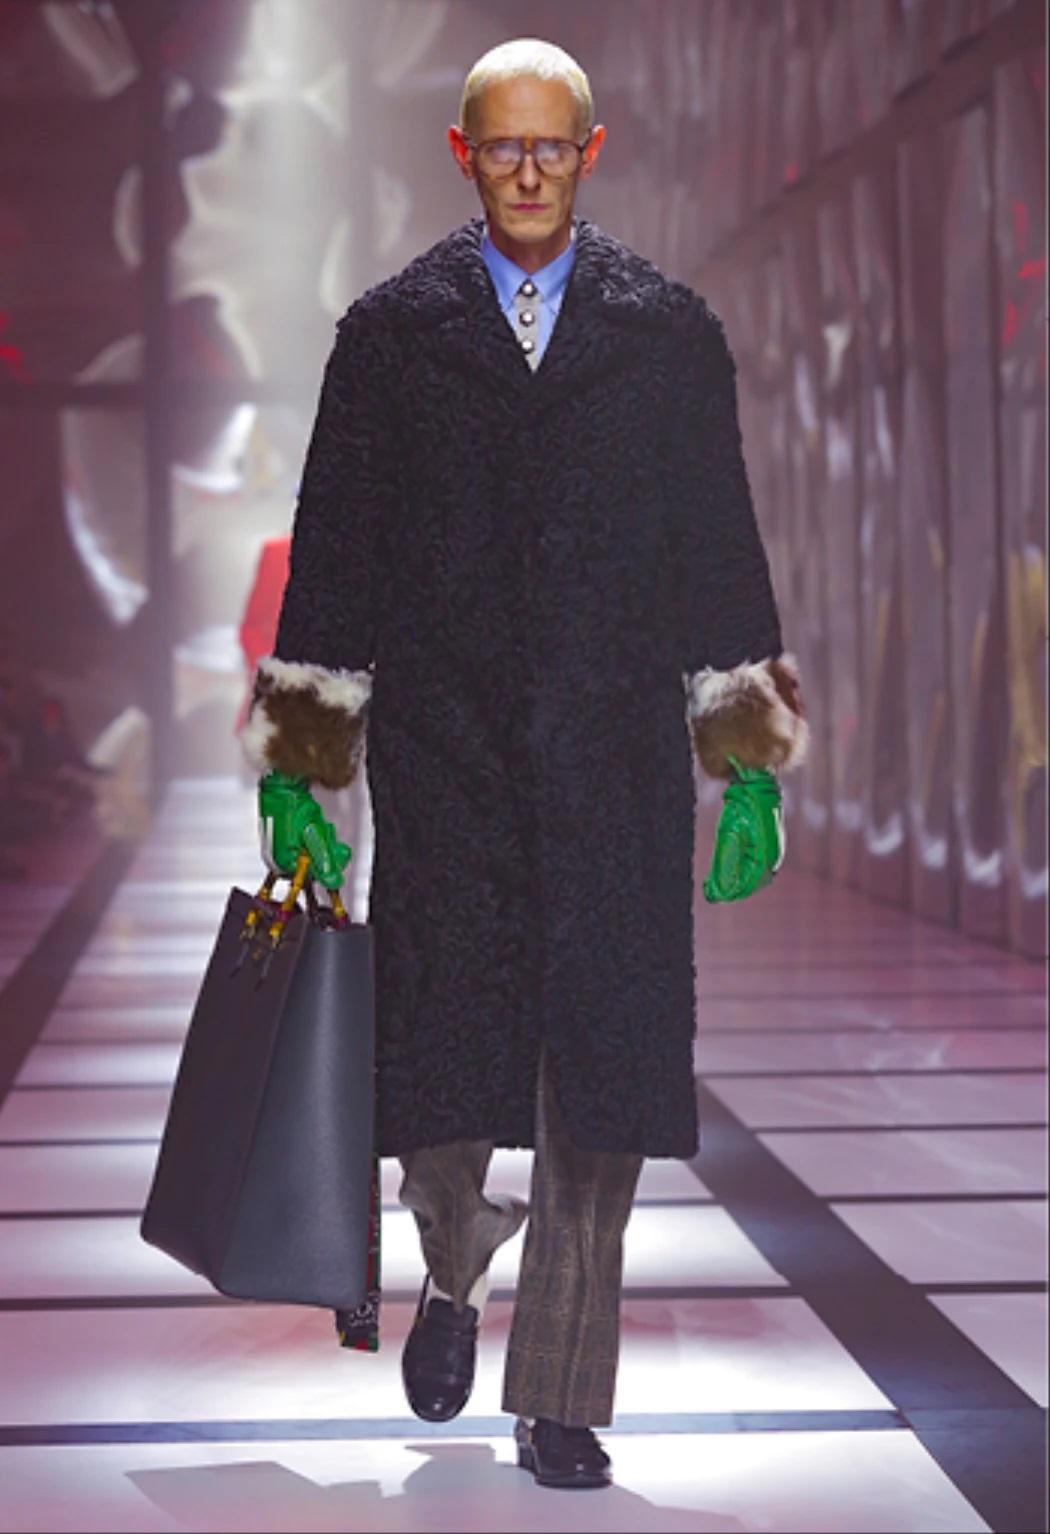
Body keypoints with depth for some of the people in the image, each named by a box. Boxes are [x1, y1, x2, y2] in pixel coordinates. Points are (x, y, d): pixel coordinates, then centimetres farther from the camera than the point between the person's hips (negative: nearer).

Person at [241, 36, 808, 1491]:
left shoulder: (670, 332, 9)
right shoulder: (392, 333, 8)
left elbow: (720, 547, 9)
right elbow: (335, 552, 8)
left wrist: (747, 762, 4)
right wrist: (307, 766, 3)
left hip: (615, 763, 0)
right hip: (441, 749, 0)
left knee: (600, 1070, -2)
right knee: (442, 1037, -3)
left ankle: (560, 1400, 9)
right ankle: (453, 1274, 30)